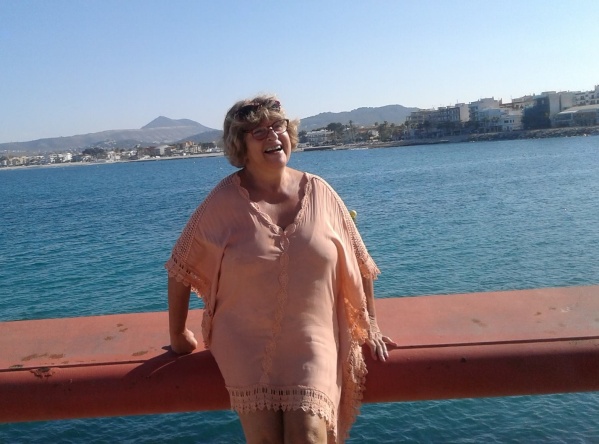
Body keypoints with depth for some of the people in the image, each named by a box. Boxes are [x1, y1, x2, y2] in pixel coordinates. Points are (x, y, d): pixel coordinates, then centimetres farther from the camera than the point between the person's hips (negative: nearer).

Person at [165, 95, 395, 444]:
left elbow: (357, 264, 7)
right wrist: (178, 334, 7)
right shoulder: (225, 200, -7)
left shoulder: (319, 192, -1)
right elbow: (183, 268, 1)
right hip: (246, 341, -1)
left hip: (312, 339, 1)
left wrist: (370, 328, 9)